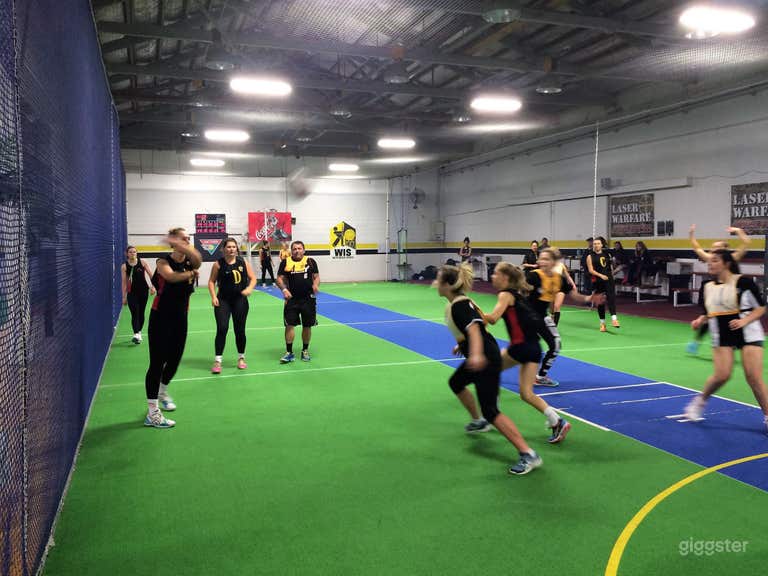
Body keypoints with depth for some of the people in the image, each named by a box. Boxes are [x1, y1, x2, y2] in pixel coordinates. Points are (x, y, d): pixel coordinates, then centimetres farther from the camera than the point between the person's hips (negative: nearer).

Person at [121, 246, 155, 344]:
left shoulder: (142, 263, -1)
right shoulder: (124, 266, -2)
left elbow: (151, 275, 0)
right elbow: (124, 282, -1)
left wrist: (152, 286, -13)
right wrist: (124, 296, -2)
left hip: (143, 291, 2)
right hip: (132, 292, -2)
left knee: (141, 313, 10)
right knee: (135, 313, -12)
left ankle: (139, 332, 26)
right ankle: (136, 335, -20)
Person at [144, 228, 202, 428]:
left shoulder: (190, 262, -1)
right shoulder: (164, 261, -11)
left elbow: (198, 259, -28)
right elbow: (171, 276, -34)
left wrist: (180, 245, -41)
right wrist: (190, 274, -25)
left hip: (180, 318, 5)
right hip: (161, 317, -5)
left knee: (174, 359, 17)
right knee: (157, 362, -5)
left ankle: (163, 391, 46)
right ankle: (152, 413, 1)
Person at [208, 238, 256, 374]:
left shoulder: (243, 262, 2)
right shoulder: (218, 264, -2)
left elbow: (253, 278, 6)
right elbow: (211, 281, 3)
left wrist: (249, 288, -13)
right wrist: (213, 297, -9)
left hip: (240, 300, 2)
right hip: (223, 300, -2)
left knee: (240, 330, 8)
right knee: (222, 329, -11)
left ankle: (241, 358, 26)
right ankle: (217, 361, -4)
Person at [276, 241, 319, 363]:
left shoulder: (310, 261, 4)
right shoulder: (285, 262, 3)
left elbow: (316, 276, 7)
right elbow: (280, 278, 4)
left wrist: (316, 285, -14)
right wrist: (284, 289, -14)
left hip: (308, 299, 0)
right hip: (292, 299, 0)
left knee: (307, 326, 8)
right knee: (289, 325, -1)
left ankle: (305, 351, 24)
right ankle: (289, 353, 9)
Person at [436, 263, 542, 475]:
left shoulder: (459, 306, -19)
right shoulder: (457, 303, 10)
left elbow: (474, 328, -36)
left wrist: (476, 354, -51)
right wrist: (461, 345, 34)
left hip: (486, 359, -11)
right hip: (479, 356, 11)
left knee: (490, 411, -14)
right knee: (455, 383, 30)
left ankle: (528, 455, -15)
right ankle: (479, 422, 48)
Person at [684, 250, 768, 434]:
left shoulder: (743, 282, -9)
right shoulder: (707, 287, 5)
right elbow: (708, 313, 15)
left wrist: (744, 321, -20)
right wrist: (699, 321, -6)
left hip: (748, 334, -3)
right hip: (721, 336, 3)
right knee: (722, 375, -10)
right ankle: (700, 401, 16)